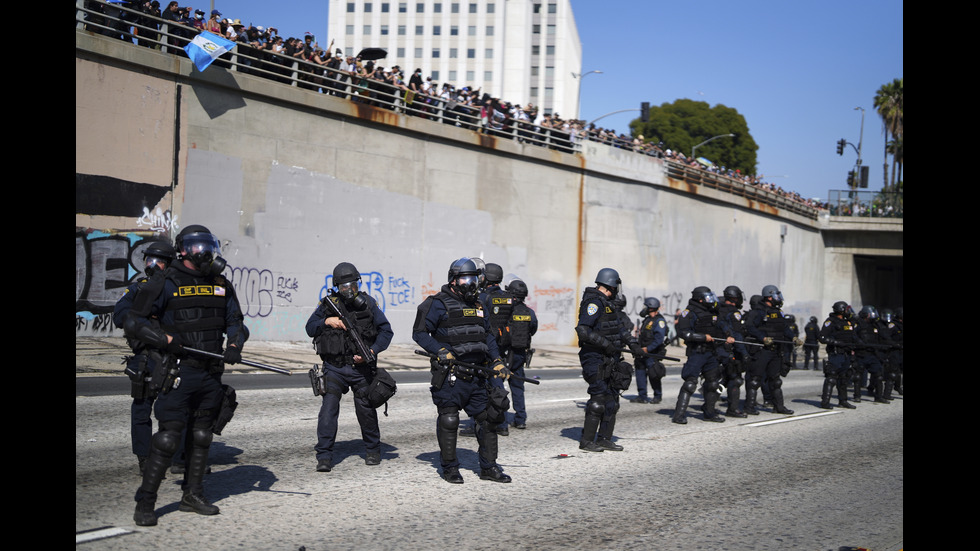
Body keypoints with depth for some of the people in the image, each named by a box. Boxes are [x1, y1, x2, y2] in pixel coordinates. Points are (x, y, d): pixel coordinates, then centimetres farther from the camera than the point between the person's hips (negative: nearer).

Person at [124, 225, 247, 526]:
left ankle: (193, 495, 25)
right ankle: (145, 502, 2)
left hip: (211, 374, 6)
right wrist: (165, 339, -17)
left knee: (202, 436, 13)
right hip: (179, 373, -6)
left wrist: (234, 345, -4)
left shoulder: (221, 285, 10)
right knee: (168, 437, -8)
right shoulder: (167, 283, -6)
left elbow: (236, 322, 16)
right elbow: (134, 322, -4)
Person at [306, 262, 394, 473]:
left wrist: (372, 351, -11)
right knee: (329, 406, -13)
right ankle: (324, 456, -7)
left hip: (360, 367, 0)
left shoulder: (367, 303, 1)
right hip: (334, 367, 0)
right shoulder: (328, 303, 2)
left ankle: (373, 450, 29)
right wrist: (327, 321, -12)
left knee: (366, 409, 9)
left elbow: (386, 331, 3)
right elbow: (310, 328, 7)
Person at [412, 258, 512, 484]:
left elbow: (488, 336, 22)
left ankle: (488, 467, 17)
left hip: (476, 375, 6)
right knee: (449, 421, 1)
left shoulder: (478, 305, 16)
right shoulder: (439, 304, -6)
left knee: (488, 417, 6)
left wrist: (496, 361, 9)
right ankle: (450, 468, 15)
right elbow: (419, 332, -7)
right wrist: (440, 351, -19)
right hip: (450, 376, -6)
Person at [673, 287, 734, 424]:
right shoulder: (690, 313, -8)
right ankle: (679, 415, -12)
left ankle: (709, 412, 25)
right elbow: (683, 332, -16)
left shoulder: (712, 313, 15)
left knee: (714, 382, 11)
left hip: (711, 352, 8)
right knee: (690, 383, -14)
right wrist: (703, 337, -17)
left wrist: (728, 336, 5)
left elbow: (721, 326, 25)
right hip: (696, 352, -8)